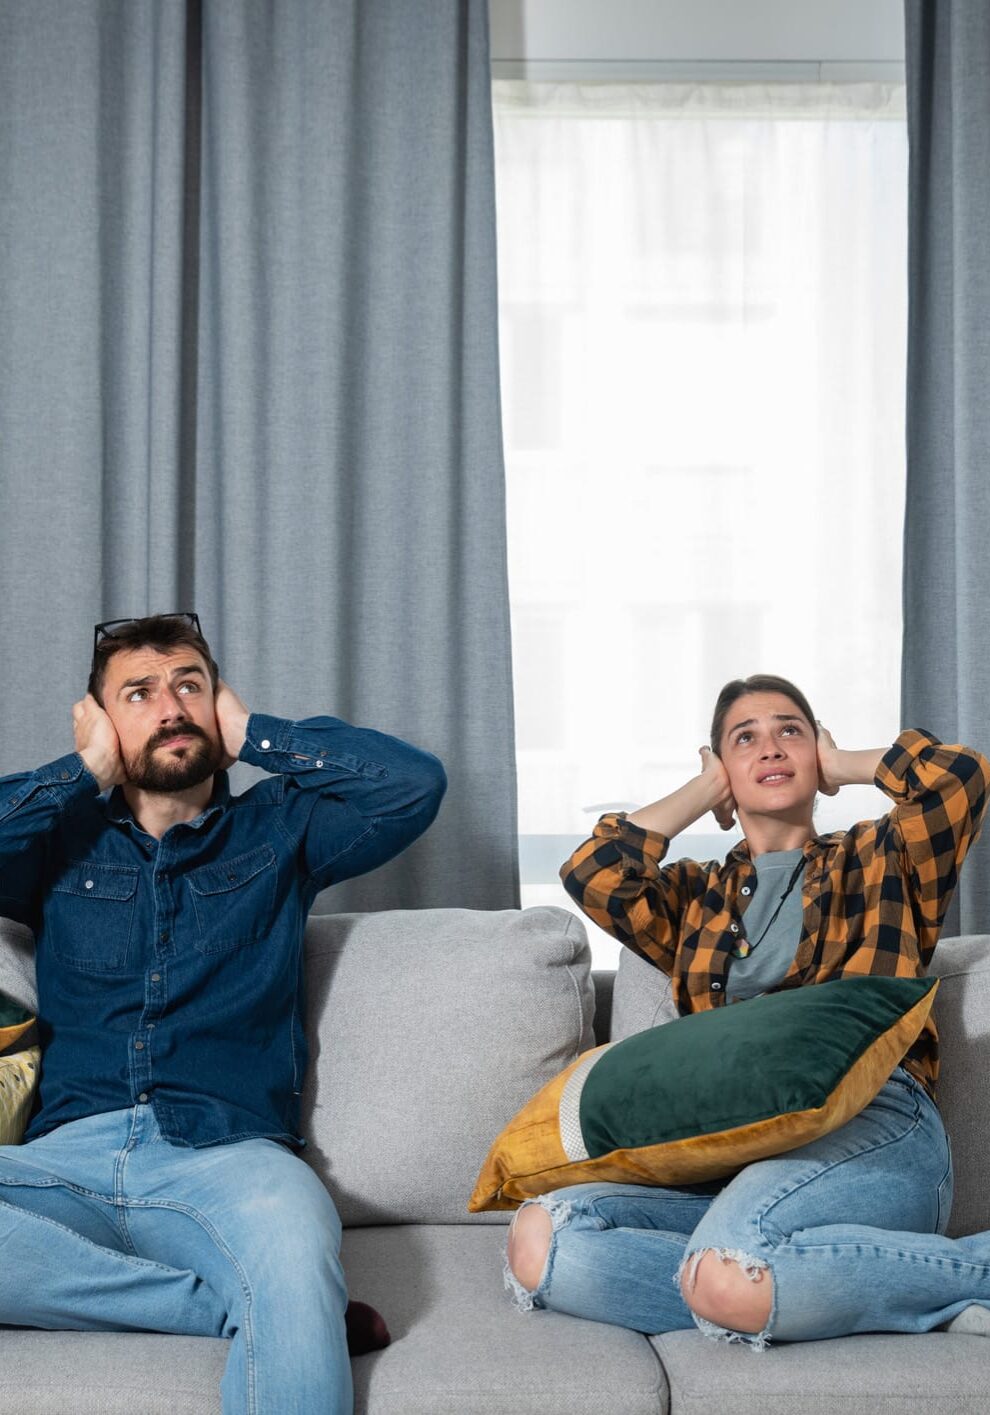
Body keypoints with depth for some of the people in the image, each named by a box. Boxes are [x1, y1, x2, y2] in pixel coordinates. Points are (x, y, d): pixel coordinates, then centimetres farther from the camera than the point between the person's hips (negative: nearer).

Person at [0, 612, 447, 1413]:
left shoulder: (276, 832, 17)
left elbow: (414, 784, 2)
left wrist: (251, 735, 10)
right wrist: (87, 771, 9)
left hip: (227, 1155, -3)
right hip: (68, 1159, 4)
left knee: (295, 1264, -39)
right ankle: (228, 1301, -21)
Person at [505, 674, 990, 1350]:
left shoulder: (876, 861, 22)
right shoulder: (699, 894, 28)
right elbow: (592, 872, 8)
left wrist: (844, 765, 20)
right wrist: (704, 789, 20)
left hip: (873, 1122, -4)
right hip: (729, 1147, 4)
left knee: (726, 1273, -37)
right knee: (539, 1240, -25)